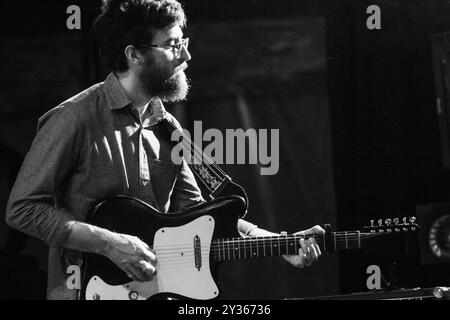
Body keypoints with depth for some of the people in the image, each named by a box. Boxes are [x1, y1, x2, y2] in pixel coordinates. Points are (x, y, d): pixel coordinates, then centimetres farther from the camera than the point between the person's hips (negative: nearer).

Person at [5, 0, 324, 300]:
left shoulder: (166, 127, 11)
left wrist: (277, 243, 3)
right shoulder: (74, 119, -11)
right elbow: (23, 208, -11)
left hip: (156, 288, 6)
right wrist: (109, 244, -16)